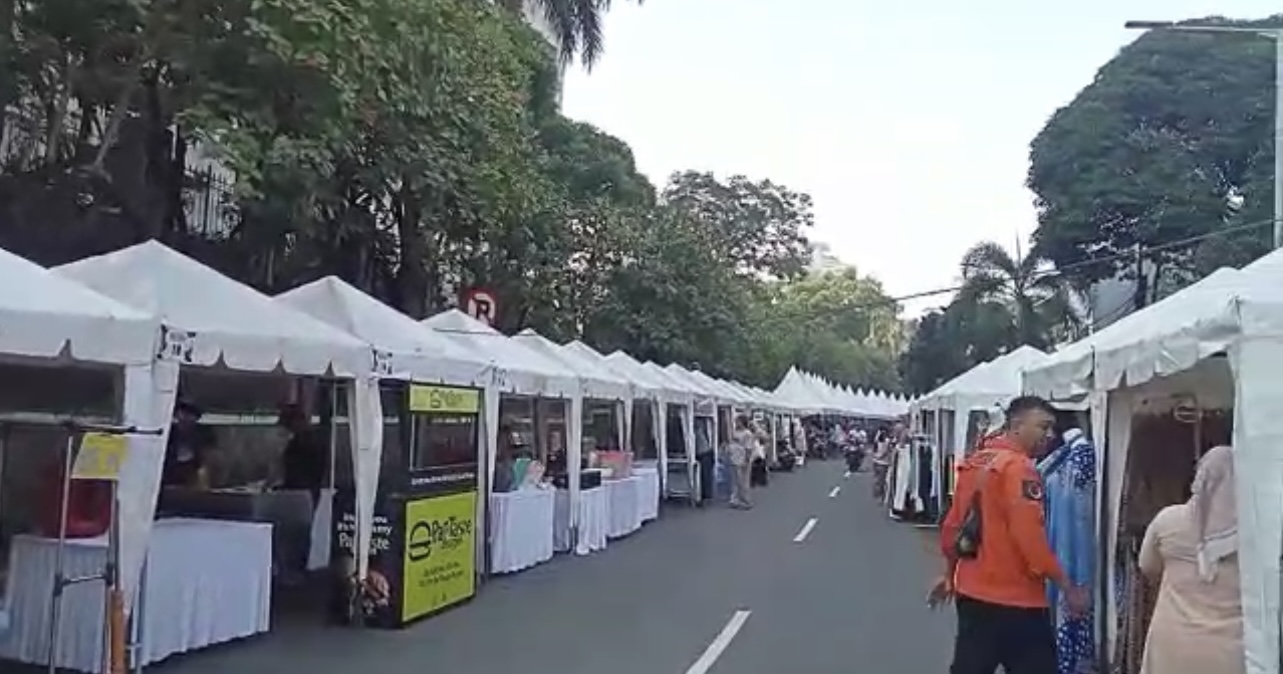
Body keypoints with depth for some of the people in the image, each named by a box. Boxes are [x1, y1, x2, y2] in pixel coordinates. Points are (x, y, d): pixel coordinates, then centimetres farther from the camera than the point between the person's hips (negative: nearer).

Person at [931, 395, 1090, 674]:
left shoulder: (975, 462, 10)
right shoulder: (1019, 467, -16)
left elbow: (952, 525, 15)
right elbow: (1030, 536, -22)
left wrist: (950, 574, 25)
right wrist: (1067, 587, -14)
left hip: (971, 592, 8)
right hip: (1015, 600, -8)